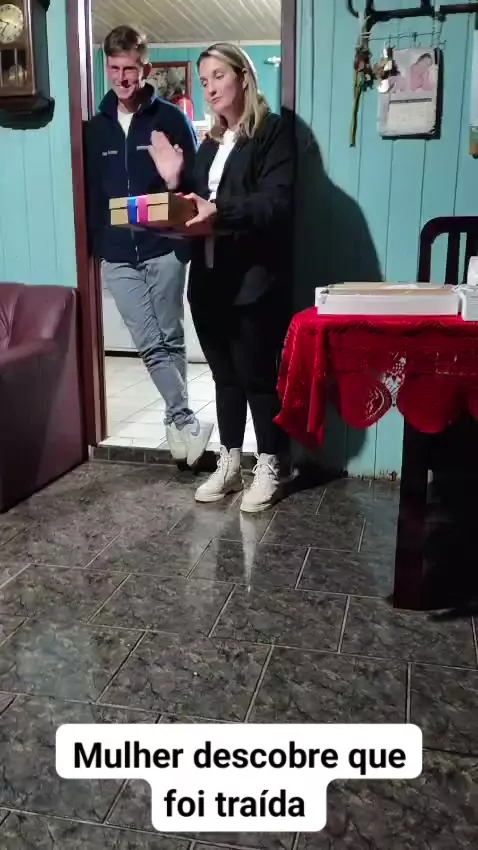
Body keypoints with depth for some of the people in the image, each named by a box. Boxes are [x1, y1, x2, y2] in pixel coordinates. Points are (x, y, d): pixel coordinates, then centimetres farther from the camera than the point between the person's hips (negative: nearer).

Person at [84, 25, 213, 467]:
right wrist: (94, 244, 8)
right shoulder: (96, 128, 11)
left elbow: (196, 182, 1)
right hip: (117, 256, 3)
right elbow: (90, 191, 14)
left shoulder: (171, 119, 1)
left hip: (164, 249, -2)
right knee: (150, 344, -4)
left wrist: (176, 179, -19)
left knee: (170, 338, 5)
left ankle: (176, 420, 19)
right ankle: (186, 421, 3)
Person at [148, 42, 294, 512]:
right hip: (210, 279, 7)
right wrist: (174, 182, 4)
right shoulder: (210, 143, 19)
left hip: (255, 280, -7)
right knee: (225, 374, 12)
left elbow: (276, 203, -18)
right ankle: (229, 463, 24)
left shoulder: (273, 131, -3)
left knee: (259, 375, 0)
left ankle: (270, 467, 15)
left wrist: (220, 213, -31)